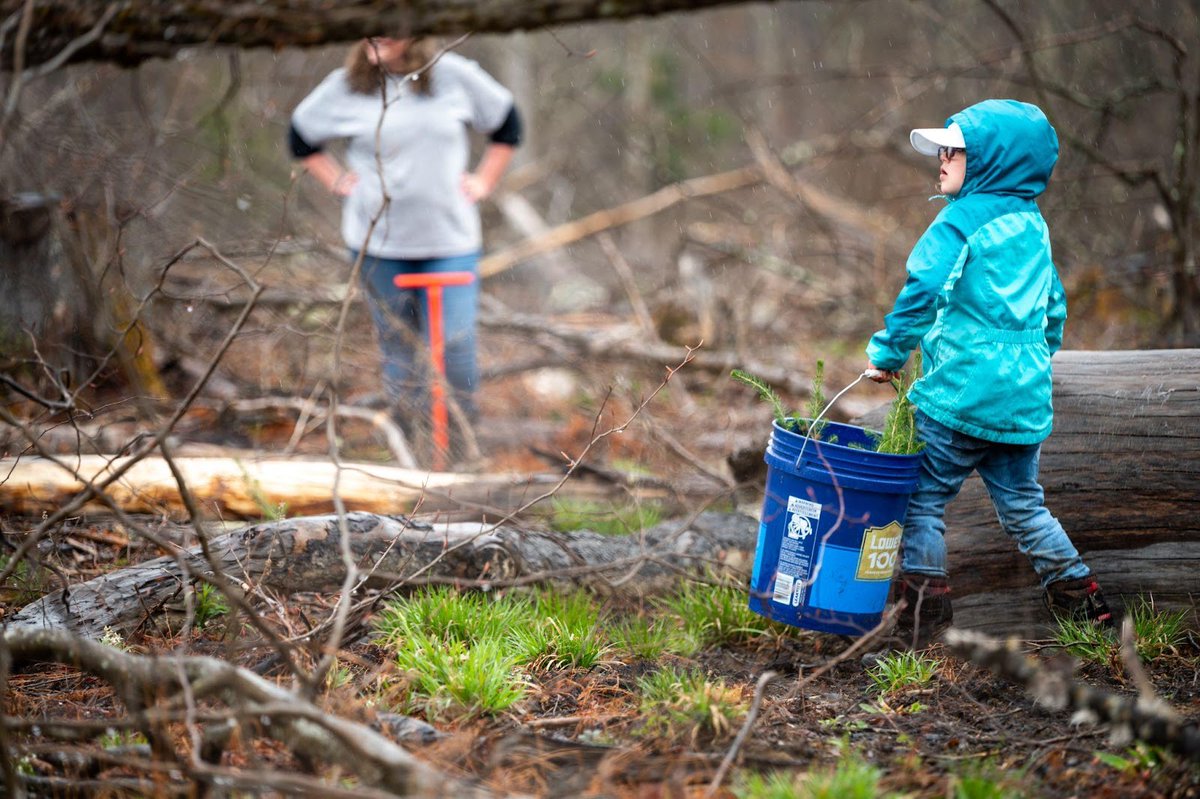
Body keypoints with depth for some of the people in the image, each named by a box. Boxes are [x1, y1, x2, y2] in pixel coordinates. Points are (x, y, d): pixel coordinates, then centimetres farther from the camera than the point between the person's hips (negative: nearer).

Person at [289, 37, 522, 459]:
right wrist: (337, 181, 5)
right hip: (377, 239, 1)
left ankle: (465, 436, 10)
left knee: (455, 342, -8)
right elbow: (301, 137, 15)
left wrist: (483, 181, 5)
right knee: (399, 345, 8)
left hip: (450, 238, -1)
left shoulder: (455, 76, -2)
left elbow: (507, 124, 12)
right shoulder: (345, 87, -1)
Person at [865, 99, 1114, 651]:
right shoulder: (1033, 225, 15)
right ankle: (1083, 602, 20)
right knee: (1024, 507, 17)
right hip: (1026, 399, 7)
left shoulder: (960, 220, -8)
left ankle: (921, 621, 2)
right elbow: (1054, 309, 23)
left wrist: (888, 353, -7)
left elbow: (923, 290, -19)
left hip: (961, 394, -7)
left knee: (923, 501, 2)